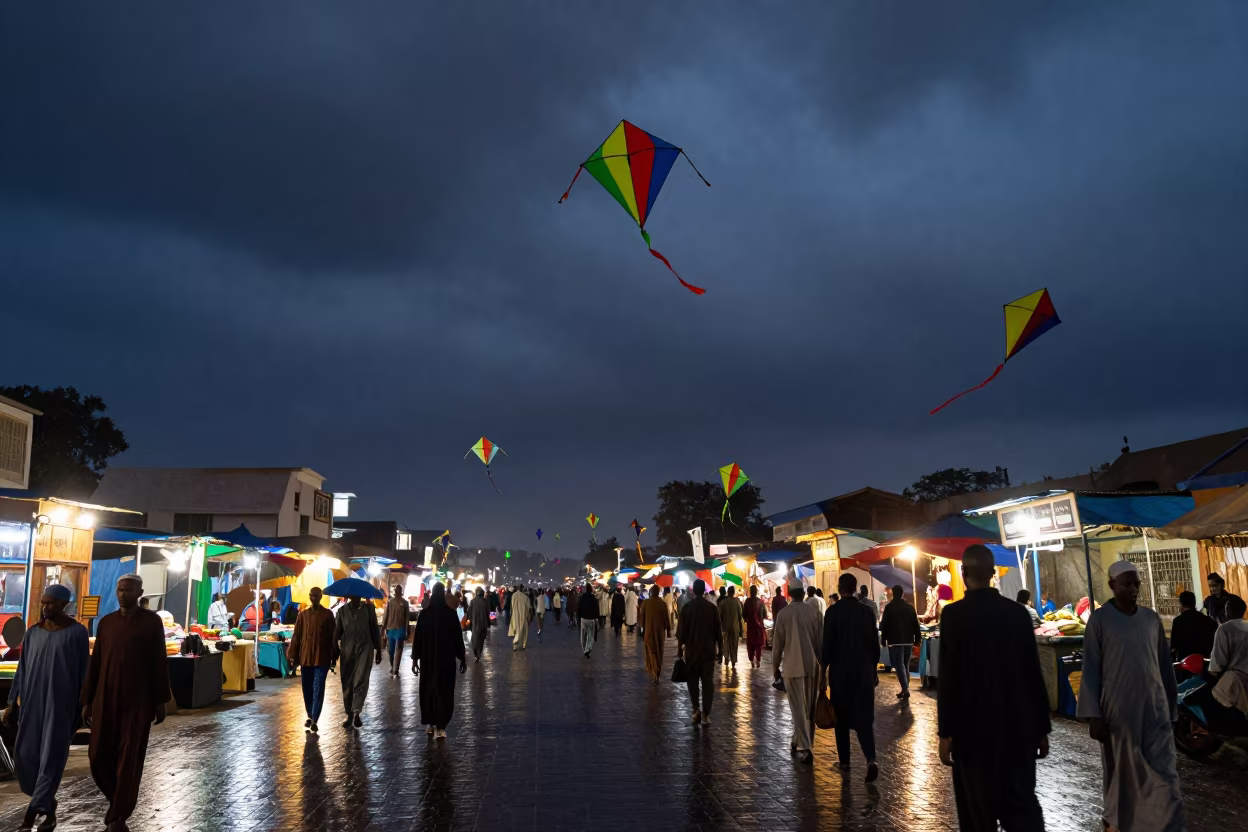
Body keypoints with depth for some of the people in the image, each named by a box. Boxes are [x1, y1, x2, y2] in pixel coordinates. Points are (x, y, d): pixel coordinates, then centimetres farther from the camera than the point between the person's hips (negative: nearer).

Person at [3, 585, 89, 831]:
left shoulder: (77, 632, -6)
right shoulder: (32, 633, 7)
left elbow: (84, 670, -3)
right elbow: (22, 670, 10)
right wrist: (12, 703, 7)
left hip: (61, 702, -5)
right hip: (32, 701, 5)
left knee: (51, 755, -5)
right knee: (26, 755, 6)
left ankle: (33, 812, -2)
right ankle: (48, 806, 24)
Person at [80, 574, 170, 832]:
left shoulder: (152, 621, -3)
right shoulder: (105, 622, 7)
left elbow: (159, 663, -2)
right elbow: (95, 664, 9)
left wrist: (160, 701, -4)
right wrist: (87, 701, 6)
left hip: (138, 702, -3)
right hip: (106, 700, 4)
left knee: (128, 761, -1)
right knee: (98, 756, 3)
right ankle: (118, 800, 29)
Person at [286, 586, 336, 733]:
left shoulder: (328, 614, 0)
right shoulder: (303, 614, 5)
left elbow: (332, 637, 2)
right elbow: (296, 636, 5)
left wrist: (333, 657, 0)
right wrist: (293, 655, 0)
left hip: (322, 658, -3)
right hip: (305, 657, 3)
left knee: (318, 689, -5)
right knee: (307, 689, 11)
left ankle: (314, 720, -3)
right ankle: (310, 716, 26)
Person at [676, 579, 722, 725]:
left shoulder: (687, 607, -6)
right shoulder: (712, 607, -3)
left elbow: (681, 631, -5)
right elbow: (718, 632, 0)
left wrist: (679, 649, 5)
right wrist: (720, 650, 8)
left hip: (691, 650, -1)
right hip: (709, 650, 1)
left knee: (692, 681, 12)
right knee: (707, 682, 5)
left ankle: (696, 709, 0)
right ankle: (706, 714, 2)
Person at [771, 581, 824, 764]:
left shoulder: (783, 613, -6)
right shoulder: (814, 610, -1)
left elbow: (778, 643, -2)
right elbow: (821, 640, 1)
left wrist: (775, 666, 10)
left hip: (792, 666, -2)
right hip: (812, 665, 3)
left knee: (798, 708, 0)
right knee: (809, 707, 15)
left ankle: (805, 747, -8)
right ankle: (799, 742, 24)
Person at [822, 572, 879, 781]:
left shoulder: (832, 611, -9)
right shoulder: (866, 611, 1)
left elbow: (827, 644, -10)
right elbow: (875, 645, 5)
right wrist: (873, 669, 16)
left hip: (840, 671, -2)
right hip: (864, 671, 2)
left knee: (842, 718, 11)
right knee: (863, 716, 4)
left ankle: (844, 761, 17)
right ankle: (870, 759, -14)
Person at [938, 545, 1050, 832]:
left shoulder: (954, 615, -10)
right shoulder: (1018, 612, 0)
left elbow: (949, 677, -12)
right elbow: (1034, 673, 2)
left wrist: (946, 732, -6)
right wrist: (1042, 728, 10)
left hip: (973, 729, -3)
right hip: (1018, 727, 3)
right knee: (1023, 805, 10)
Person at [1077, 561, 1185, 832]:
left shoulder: (1151, 618, 4)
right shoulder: (1099, 619, -7)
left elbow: (1164, 665, 11)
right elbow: (1090, 669, -7)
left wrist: (1172, 705, 12)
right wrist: (1093, 714, -10)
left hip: (1155, 708, 3)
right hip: (1118, 708, -3)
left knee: (1163, 772, 0)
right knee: (1120, 769, 12)